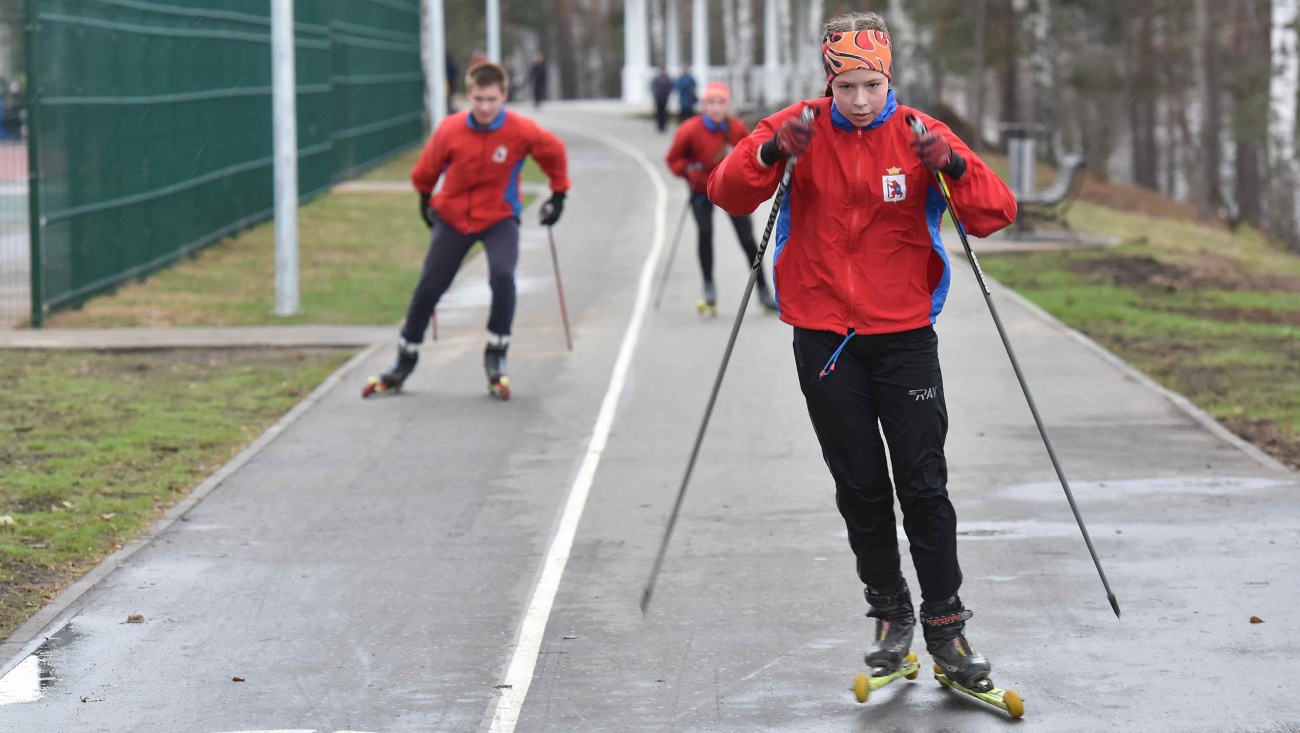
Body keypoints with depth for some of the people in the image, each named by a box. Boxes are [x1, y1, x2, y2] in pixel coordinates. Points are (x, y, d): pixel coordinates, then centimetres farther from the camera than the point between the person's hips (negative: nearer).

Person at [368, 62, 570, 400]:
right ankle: (406, 357, 23)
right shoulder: (450, 130, -17)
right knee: (428, 287, 3)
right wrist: (425, 198, 17)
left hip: (499, 217, -1)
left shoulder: (521, 131, -18)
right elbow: (426, 169, 3)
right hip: (452, 216, 1)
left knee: (503, 276, -26)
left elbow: (554, 152, 2)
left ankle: (496, 355, -8)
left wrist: (558, 194, 8)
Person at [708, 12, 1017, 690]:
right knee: (860, 488, 6)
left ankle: (945, 627, 5)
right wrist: (771, 154, -27)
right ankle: (891, 614, 21)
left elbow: (995, 214, -8)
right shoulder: (800, 129, -2)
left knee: (923, 486, -4)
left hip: (905, 336, -1)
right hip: (824, 338, 1)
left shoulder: (918, 135, -4)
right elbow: (727, 194, -10)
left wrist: (953, 167, -26)